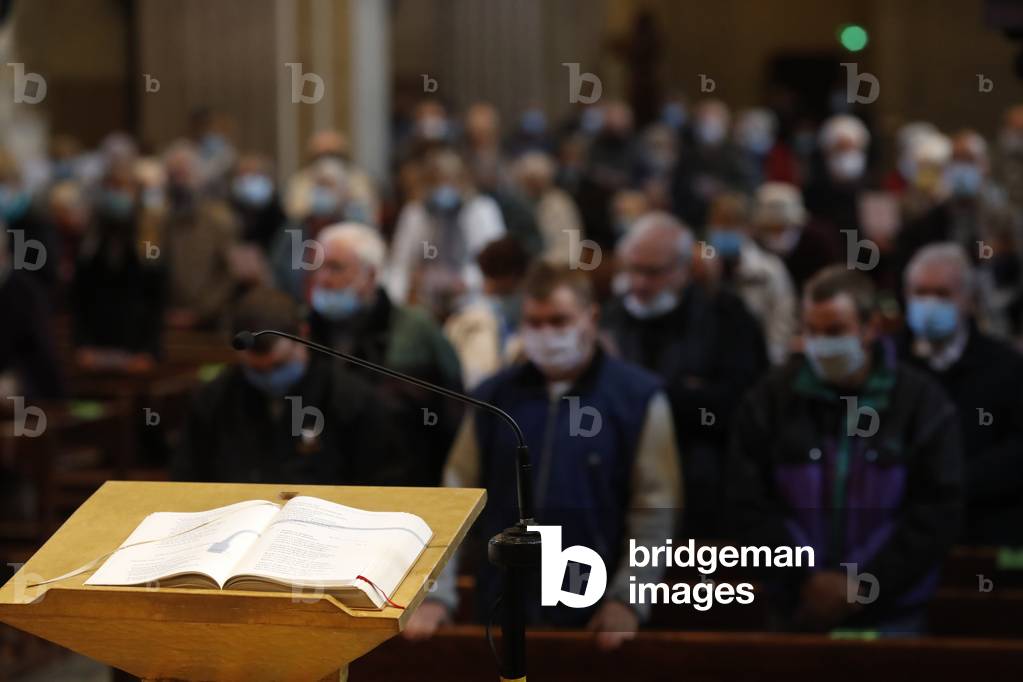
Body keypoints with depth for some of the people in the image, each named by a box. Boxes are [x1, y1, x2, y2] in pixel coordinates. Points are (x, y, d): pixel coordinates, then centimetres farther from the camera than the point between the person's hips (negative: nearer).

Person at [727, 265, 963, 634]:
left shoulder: (923, 403, -3)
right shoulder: (770, 399, 0)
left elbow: (939, 511, -6)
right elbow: (747, 504, -3)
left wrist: (863, 586, -12)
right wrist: (805, 580, -12)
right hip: (795, 613, 1)